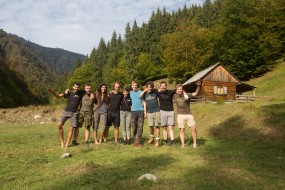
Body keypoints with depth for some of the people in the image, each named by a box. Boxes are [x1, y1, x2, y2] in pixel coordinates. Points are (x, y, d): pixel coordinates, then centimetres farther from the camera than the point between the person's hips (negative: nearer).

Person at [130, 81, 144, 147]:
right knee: (134, 127, 3)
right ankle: (136, 140, 15)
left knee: (140, 127, -5)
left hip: (140, 111, -1)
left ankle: (138, 141, -3)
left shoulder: (141, 92, 9)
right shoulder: (130, 93, 13)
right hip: (133, 111, 1)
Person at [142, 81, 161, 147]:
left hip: (157, 111, -2)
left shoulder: (155, 93, 1)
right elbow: (144, 104, 10)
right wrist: (145, 112, 6)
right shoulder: (144, 94, 8)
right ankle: (152, 137, 29)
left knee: (157, 126, -2)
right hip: (149, 112, 2)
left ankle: (157, 140, 6)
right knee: (151, 126, 4)